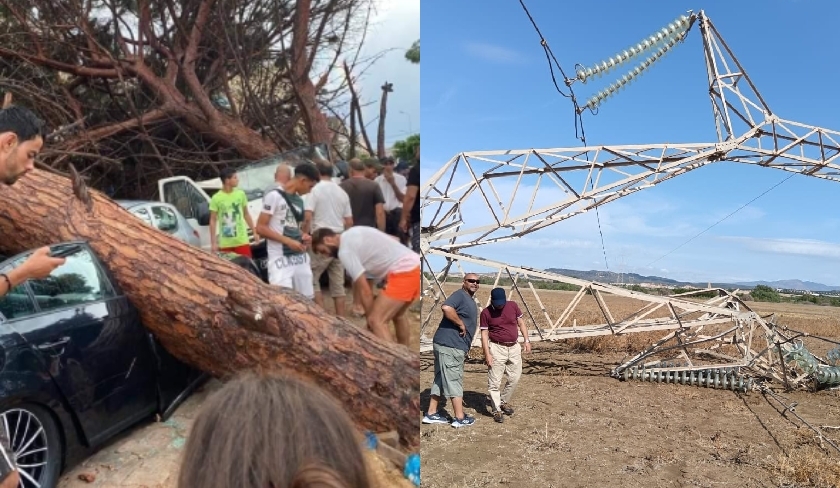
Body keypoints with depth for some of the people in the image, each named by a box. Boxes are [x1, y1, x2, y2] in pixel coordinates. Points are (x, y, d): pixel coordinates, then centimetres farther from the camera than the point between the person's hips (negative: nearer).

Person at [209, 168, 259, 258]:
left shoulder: (240, 194, 3)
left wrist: (254, 232, 11)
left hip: (242, 241, 2)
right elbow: (213, 221, -4)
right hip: (225, 243, -2)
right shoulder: (216, 198, -7)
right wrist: (213, 242, -8)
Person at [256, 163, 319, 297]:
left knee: (307, 298, 11)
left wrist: (303, 236, 5)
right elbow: (260, 228, -12)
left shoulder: (299, 200, 15)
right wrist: (288, 241, -17)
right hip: (281, 259, -8)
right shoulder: (274, 196, -8)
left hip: (300, 257, 8)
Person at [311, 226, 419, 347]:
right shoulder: (352, 233, 20)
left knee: (376, 321, -10)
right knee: (397, 314, 27)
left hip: (403, 272, -10)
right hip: (415, 264, 10)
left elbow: (365, 291, -9)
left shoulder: (345, 251, -8)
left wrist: (371, 320, 3)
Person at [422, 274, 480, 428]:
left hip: (449, 345, 10)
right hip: (450, 345, -10)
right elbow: (446, 307, -31)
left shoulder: (470, 300, 20)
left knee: (441, 380, 14)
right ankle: (460, 418, 5)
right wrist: (461, 324, -21)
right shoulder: (460, 295, -11)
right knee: (454, 381, -3)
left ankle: (431, 414, 21)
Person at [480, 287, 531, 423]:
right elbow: (484, 334, -8)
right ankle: (497, 410, 10)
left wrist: (527, 340, 5)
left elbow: (521, 323, 9)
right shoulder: (486, 313, -10)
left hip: (514, 347, 4)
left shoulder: (513, 306, -2)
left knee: (515, 378, 10)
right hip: (497, 348, -4)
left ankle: (504, 401, 31)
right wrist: (487, 353, -13)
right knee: (494, 381, -2)